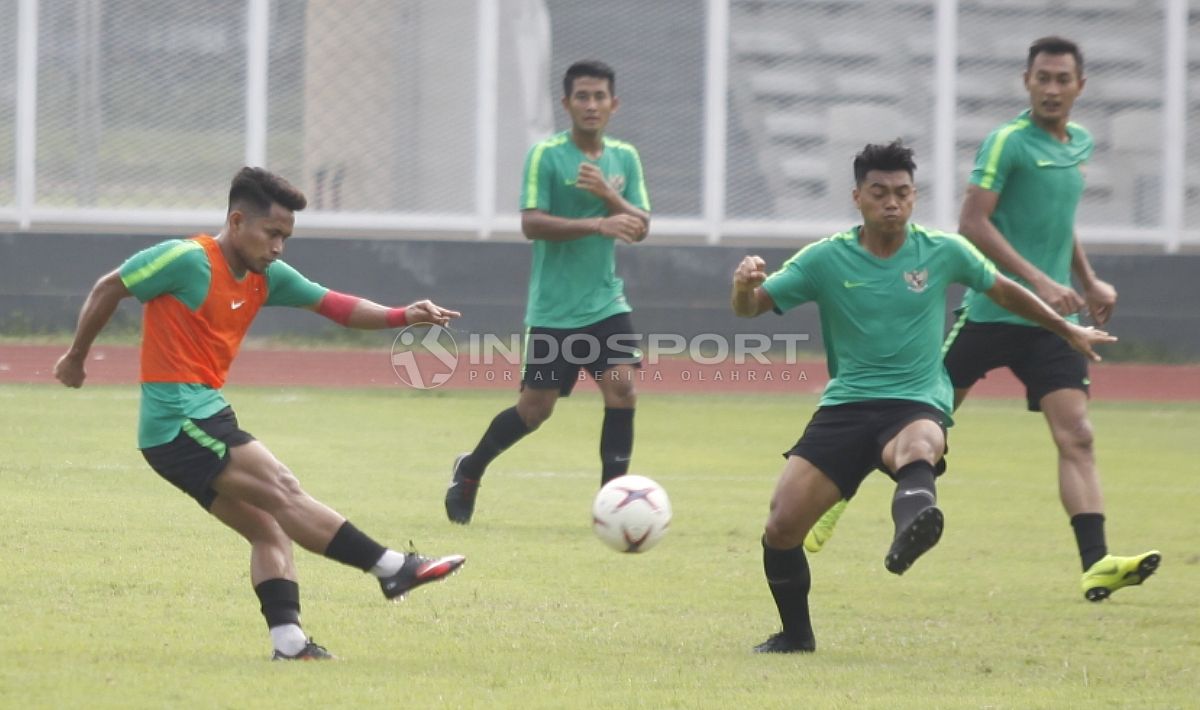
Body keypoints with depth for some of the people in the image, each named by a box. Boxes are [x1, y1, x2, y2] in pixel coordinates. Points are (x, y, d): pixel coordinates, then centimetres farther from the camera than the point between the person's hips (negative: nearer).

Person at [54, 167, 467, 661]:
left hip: (204, 416, 9)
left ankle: (289, 643, -4)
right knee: (282, 491, -13)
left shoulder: (266, 277, 11)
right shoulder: (186, 260, -12)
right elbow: (107, 290, -4)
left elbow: (335, 306, 9)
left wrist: (402, 316, -6)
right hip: (179, 421, -9)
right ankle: (393, 569, -15)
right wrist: (76, 357, 6)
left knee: (269, 529, 2)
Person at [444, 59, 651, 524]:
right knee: (536, 407, 1)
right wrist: (597, 225, -26)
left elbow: (640, 227, 1)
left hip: (605, 302, 4)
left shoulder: (624, 158, 6)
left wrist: (608, 195, -18)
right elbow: (531, 223, -17)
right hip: (554, 308, -4)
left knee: (622, 386, -15)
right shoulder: (546, 155, -8)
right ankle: (470, 469, 26)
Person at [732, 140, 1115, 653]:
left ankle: (912, 523, -74)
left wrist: (1070, 332, 32)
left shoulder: (944, 253, 4)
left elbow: (1003, 291, 21)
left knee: (919, 444, -40)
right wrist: (744, 286, -23)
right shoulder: (826, 259, 2)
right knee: (781, 525, -11)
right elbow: (751, 308, 1)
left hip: (917, 406, -1)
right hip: (844, 407, 1)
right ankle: (795, 634, 15)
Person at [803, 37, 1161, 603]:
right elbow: (972, 223, -17)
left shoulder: (1080, 144, 13)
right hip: (993, 312, -5)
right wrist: (1038, 280, -22)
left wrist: (1089, 282, 23)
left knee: (1076, 437, -10)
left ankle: (1097, 565, -18)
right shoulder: (1008, 143, -10)